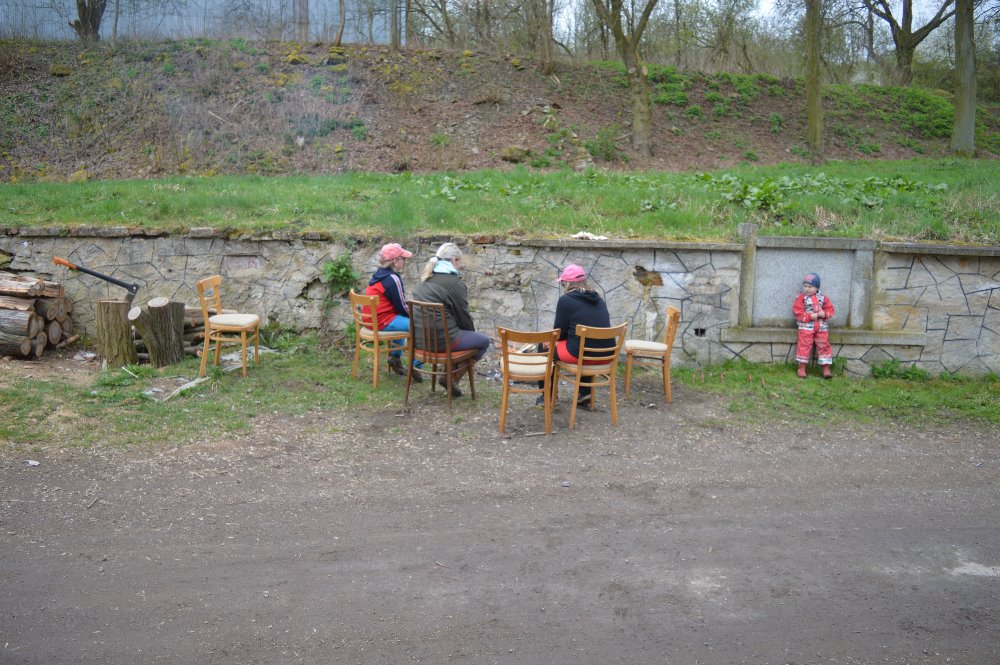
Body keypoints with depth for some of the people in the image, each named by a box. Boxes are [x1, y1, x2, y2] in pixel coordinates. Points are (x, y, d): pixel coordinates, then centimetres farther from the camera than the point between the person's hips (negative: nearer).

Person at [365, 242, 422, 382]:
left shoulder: (378, 275, 12)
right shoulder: (393, 278, -17)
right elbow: (402, 307, -13)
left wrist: (411, 311, 12)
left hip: (372, 319, 10)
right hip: (383, 322, -10)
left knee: (402, 319, 35)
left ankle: (395, 357, 35)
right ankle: (415, 367, -6)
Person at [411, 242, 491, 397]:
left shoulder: (425, 279, 13)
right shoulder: (455, 283, -12)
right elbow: (463, 316, -5)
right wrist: (472, 332, 16)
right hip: (442, 340, -8)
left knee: (464, 333, 32)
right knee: (484, 341, 9)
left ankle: (448, 374, 23)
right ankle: (453, 378, 9)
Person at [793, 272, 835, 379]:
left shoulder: (822, 297, 5)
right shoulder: (801, 297, -4)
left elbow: (830, 309, 9)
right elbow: (797, 312, -10)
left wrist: (825, 314, -13)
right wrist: (810, 316, -19)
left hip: (822, 327, 3)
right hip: (806, 326, -3)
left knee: (824, 346, 5)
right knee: (804, 346, -3)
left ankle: (826, 369, 12)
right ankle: (802, 368, 7)